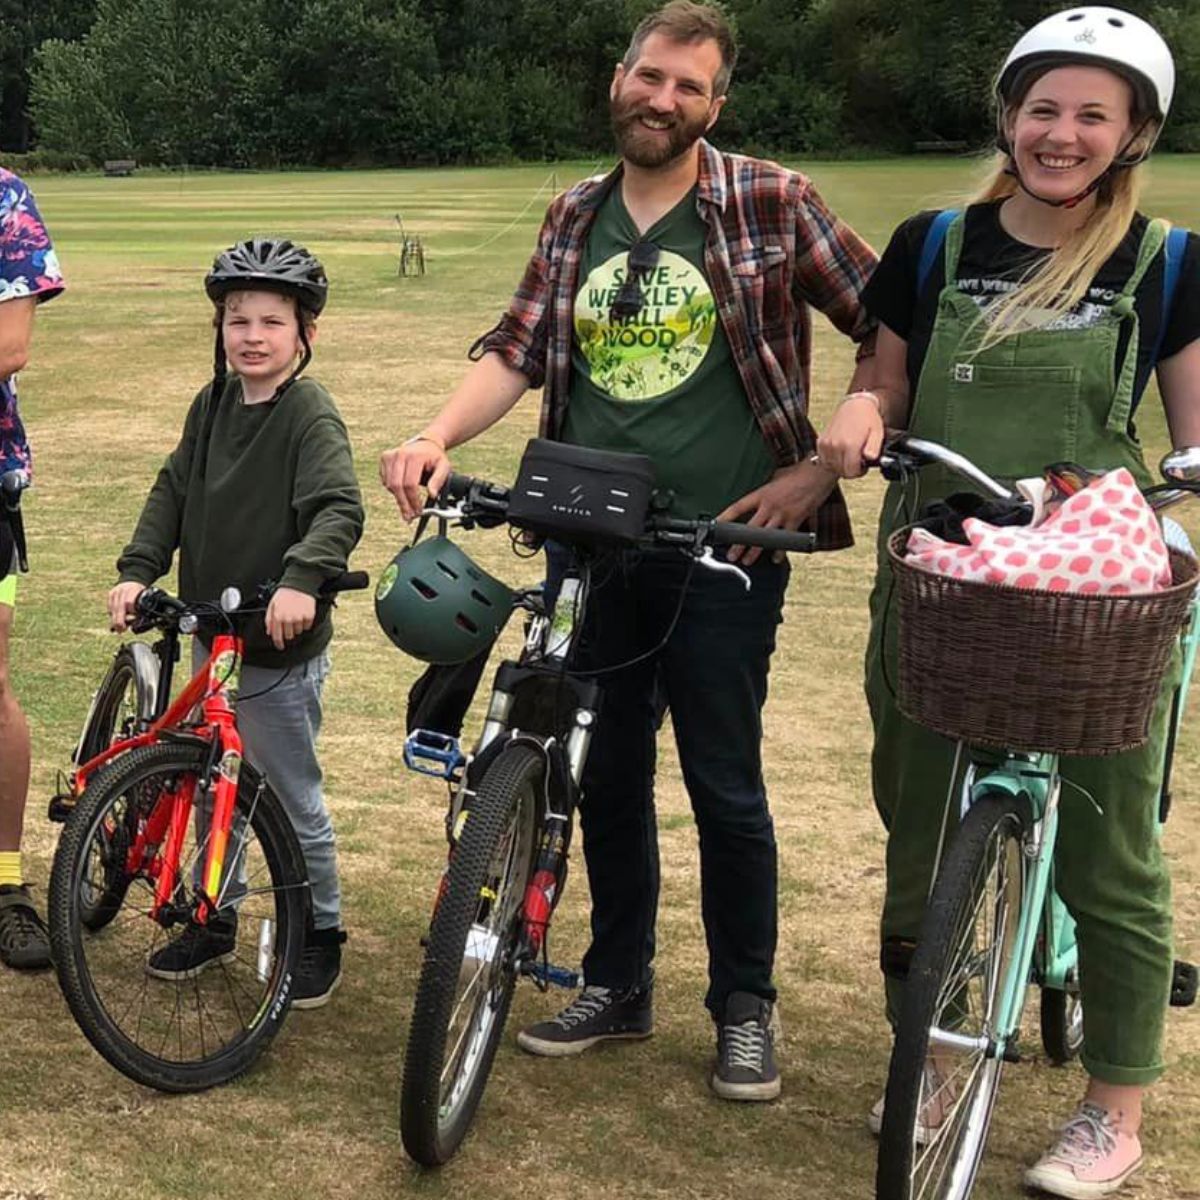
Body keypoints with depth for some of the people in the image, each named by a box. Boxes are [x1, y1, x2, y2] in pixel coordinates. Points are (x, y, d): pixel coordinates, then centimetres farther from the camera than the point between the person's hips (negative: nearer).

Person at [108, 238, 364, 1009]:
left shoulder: (311, 416, -16)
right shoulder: (213, 405, 5)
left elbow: (339, 510, -27)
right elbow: (174, 492, 7)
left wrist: (301, 579, -43)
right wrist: (137, 571, -7)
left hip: (281, 651, -6)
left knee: (295, 803, 6)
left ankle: (321, 935, 23)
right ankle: (213, 920, 36)